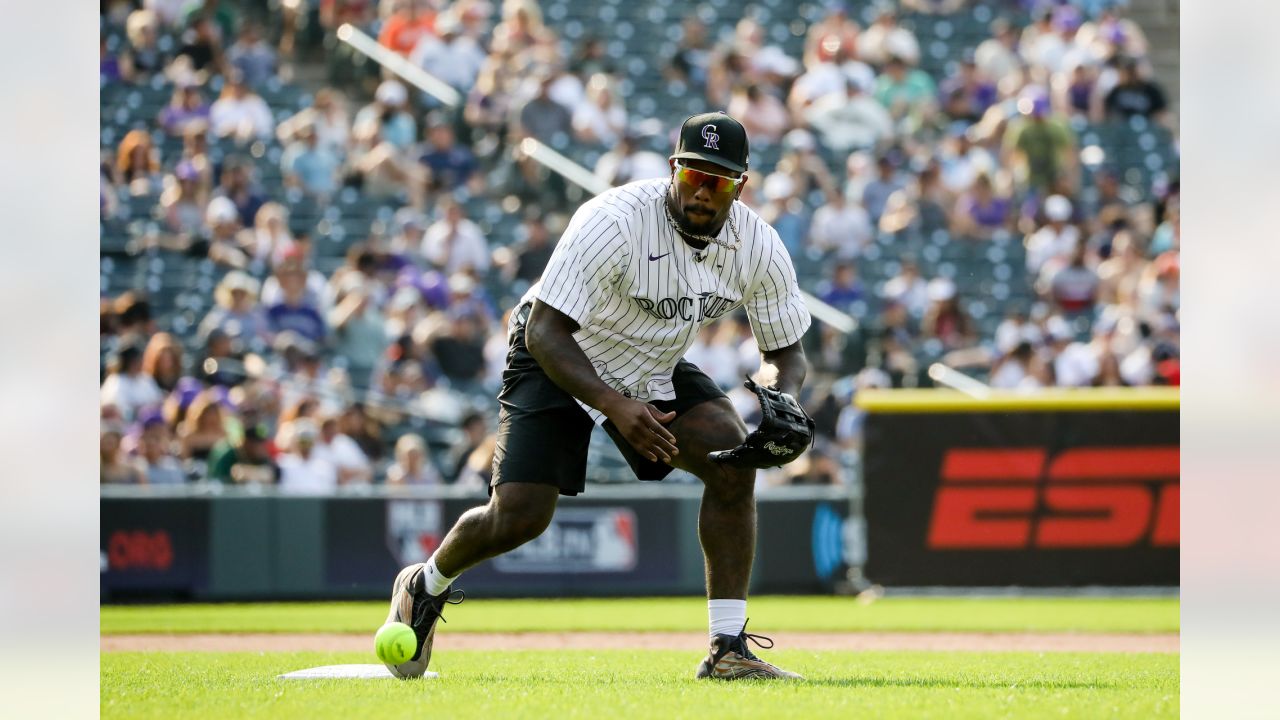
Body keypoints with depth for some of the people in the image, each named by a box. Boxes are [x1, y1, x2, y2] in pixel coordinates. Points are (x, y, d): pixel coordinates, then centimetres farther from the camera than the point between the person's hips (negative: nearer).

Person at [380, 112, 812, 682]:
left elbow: (787, 353, -3)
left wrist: (782, 404, -28)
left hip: (658, 370, 5)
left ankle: (728, 649, -16)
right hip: (560, 363, -4)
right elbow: (543, 332, -33)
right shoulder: (614, 222, -33)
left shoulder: (759, 247, -16)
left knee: (733, 461, -21)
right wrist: (614, 406, -46)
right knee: (518, 517, -14)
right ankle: (425, 586, 22)